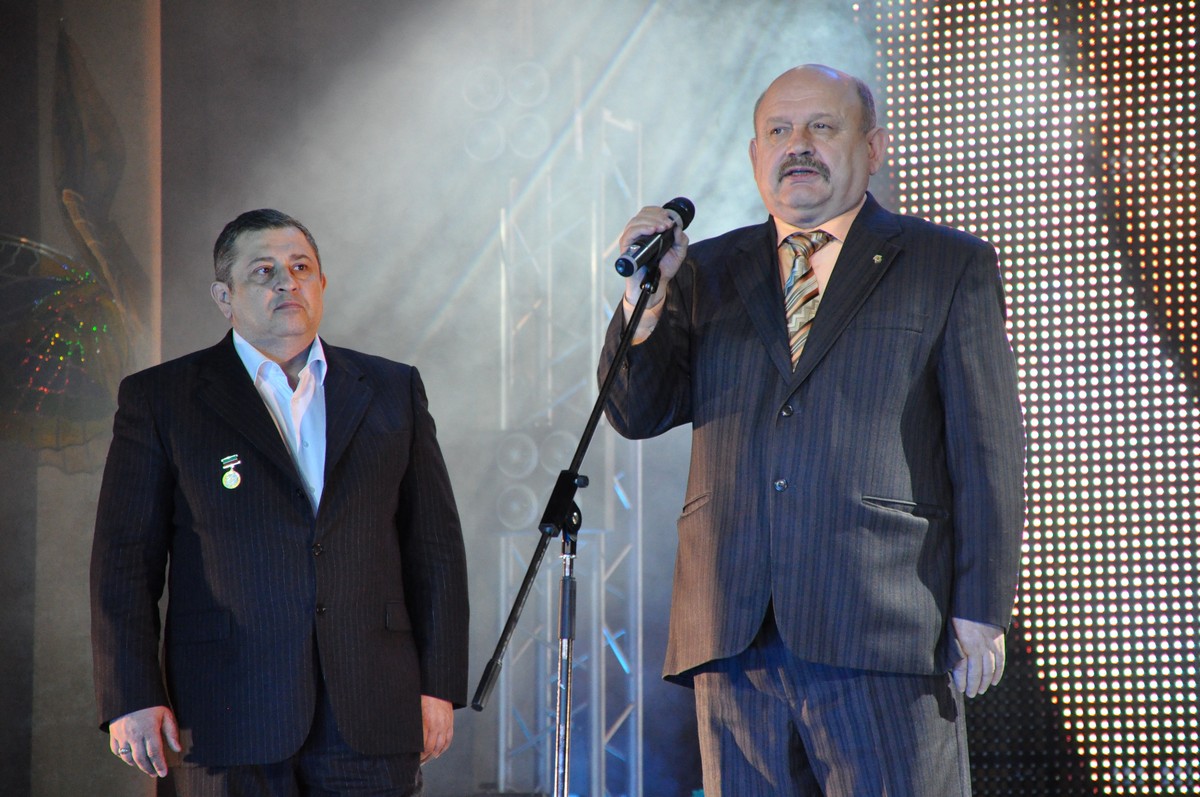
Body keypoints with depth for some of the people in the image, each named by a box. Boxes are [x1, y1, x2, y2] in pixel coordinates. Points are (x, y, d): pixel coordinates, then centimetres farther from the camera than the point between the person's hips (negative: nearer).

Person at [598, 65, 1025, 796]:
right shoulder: (709, 272, 17)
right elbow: (637, 415, 12)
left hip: (884, 632, -3)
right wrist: (648, 295, -6)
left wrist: (981, 612, -4)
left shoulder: (950, 268, 7)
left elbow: (989, 452, 2)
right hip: (735, 636, 4)